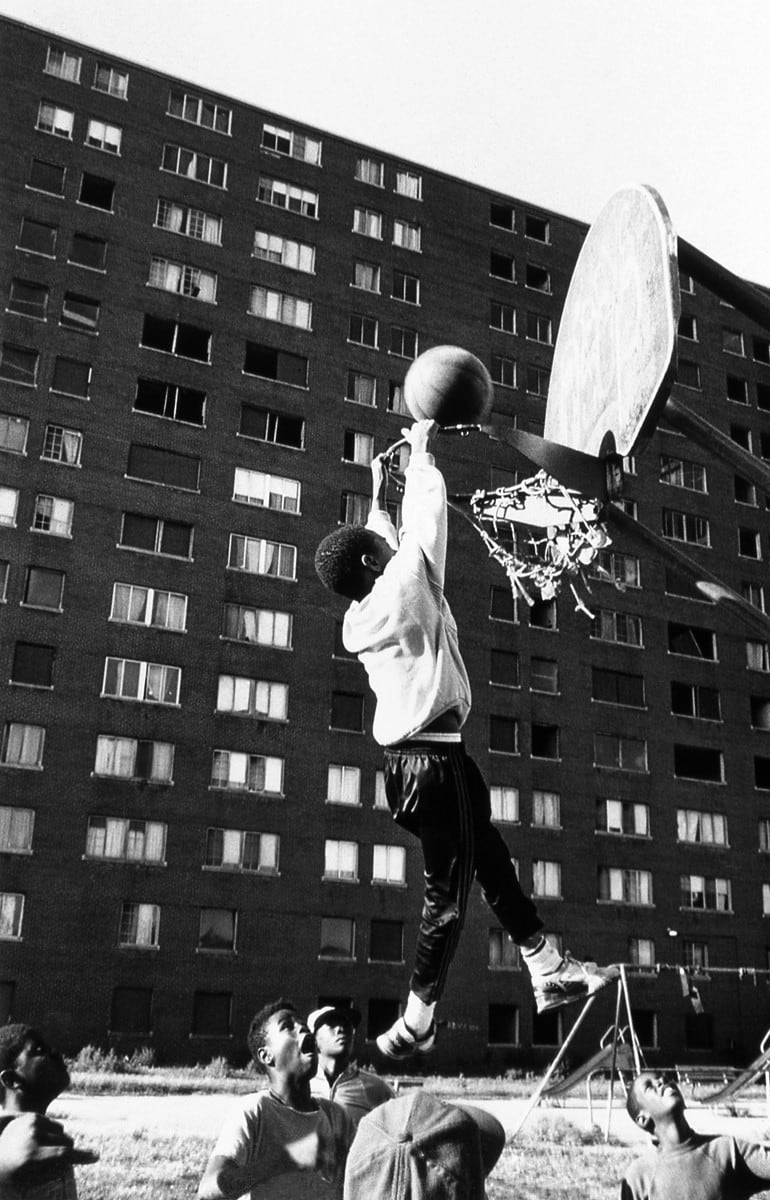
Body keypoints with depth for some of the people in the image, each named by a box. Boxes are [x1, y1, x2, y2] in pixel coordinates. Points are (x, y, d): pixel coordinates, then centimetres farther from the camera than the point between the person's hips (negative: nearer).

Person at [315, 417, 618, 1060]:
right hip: (436, 758, -10)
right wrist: (423, 451, 6)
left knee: (493, 861, 16)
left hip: (409, 757, 10)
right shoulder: (403, 590, -15)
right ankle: (415, 1025, 8)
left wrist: (378, 495, 32)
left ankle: (551, 971, 25)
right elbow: (426, 523, -8)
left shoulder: (359, 616, 7)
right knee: (448, 892, -1)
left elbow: (393, 542, 23)